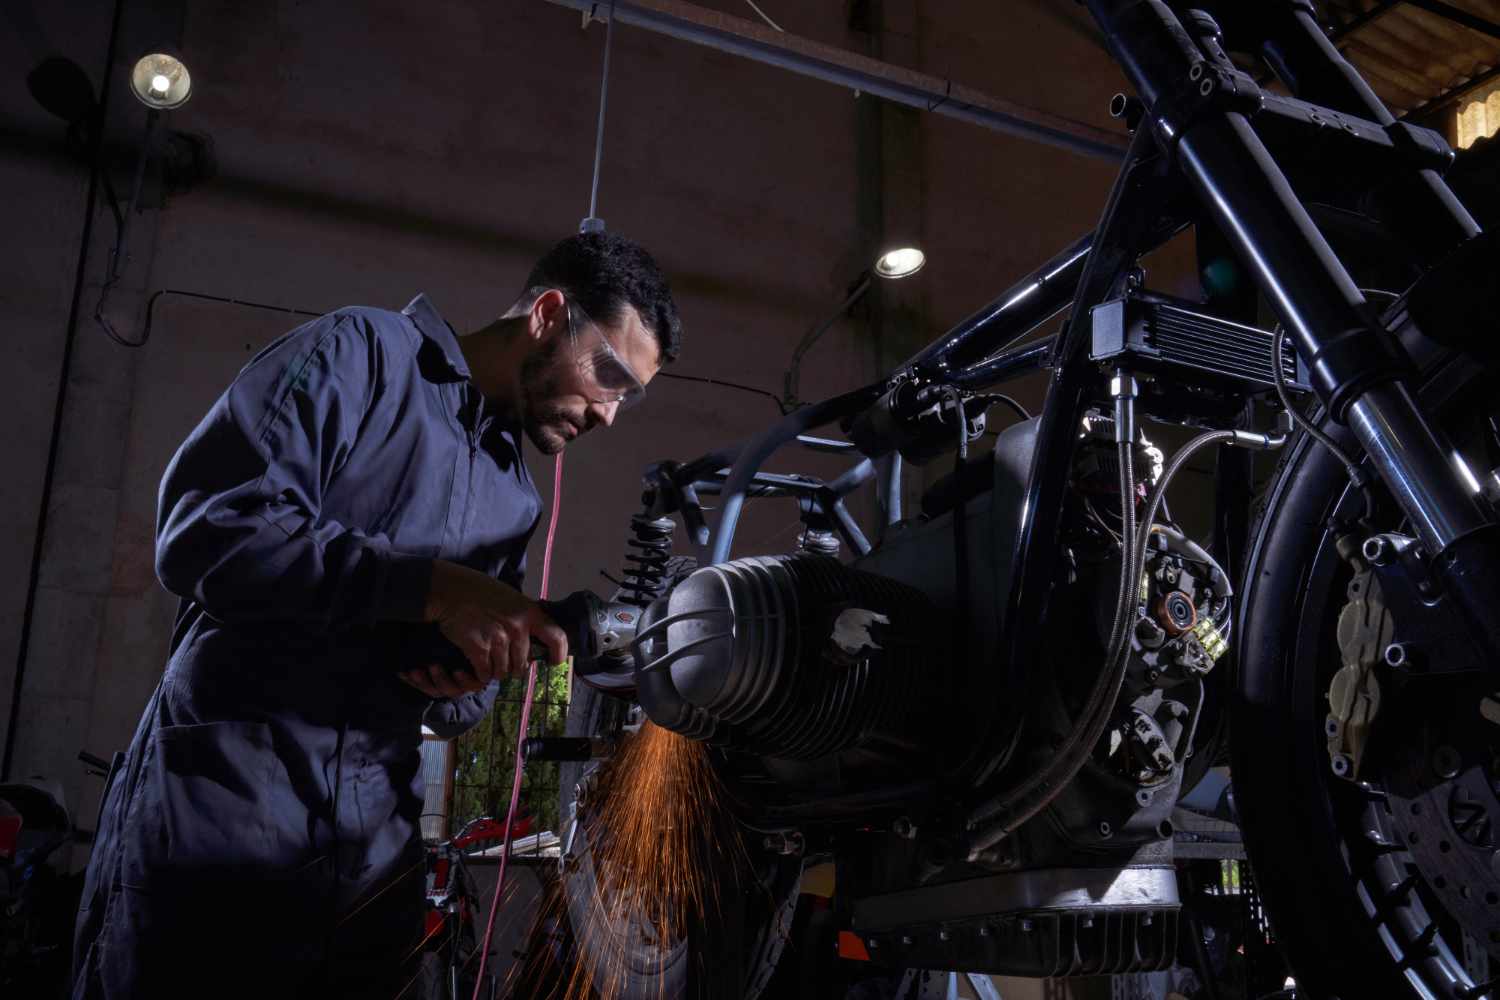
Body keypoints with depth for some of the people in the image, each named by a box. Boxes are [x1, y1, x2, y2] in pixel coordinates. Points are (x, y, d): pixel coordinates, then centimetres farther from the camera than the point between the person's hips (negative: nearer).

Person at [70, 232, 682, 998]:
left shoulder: (516, 496, 15)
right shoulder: (358, 354, -5)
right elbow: (205, 528, -19)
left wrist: (464, 684, -7)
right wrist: (432, 587, -24)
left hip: (375, 838, 7)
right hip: (224, 798, -6)